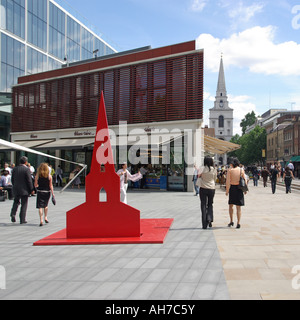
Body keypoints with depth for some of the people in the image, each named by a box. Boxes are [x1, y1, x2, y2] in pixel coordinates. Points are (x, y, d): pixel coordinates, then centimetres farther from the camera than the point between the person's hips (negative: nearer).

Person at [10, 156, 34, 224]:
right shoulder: (27, 169, -13)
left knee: (16, 202, 22)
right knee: (24, 204, 4)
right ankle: (22, 220, 7)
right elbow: (29, 180, -13)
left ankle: (13, 214, 2)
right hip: (24, 189, -4)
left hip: (16, 189, 5)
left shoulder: (15, 169, 4)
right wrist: (31, 190, -5)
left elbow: (12, 180, 10)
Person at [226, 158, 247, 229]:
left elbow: (228, 181, -10)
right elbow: (245, 180, 1)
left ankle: (231, 221, 16)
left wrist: (227, 190, -5)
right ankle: (238, 223, 2)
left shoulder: (230, 170, -6)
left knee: (231, 205, 15)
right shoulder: (241, 170, 0)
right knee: (238, 206, 6)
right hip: (239, 188, 1)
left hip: (232, 188, -1)